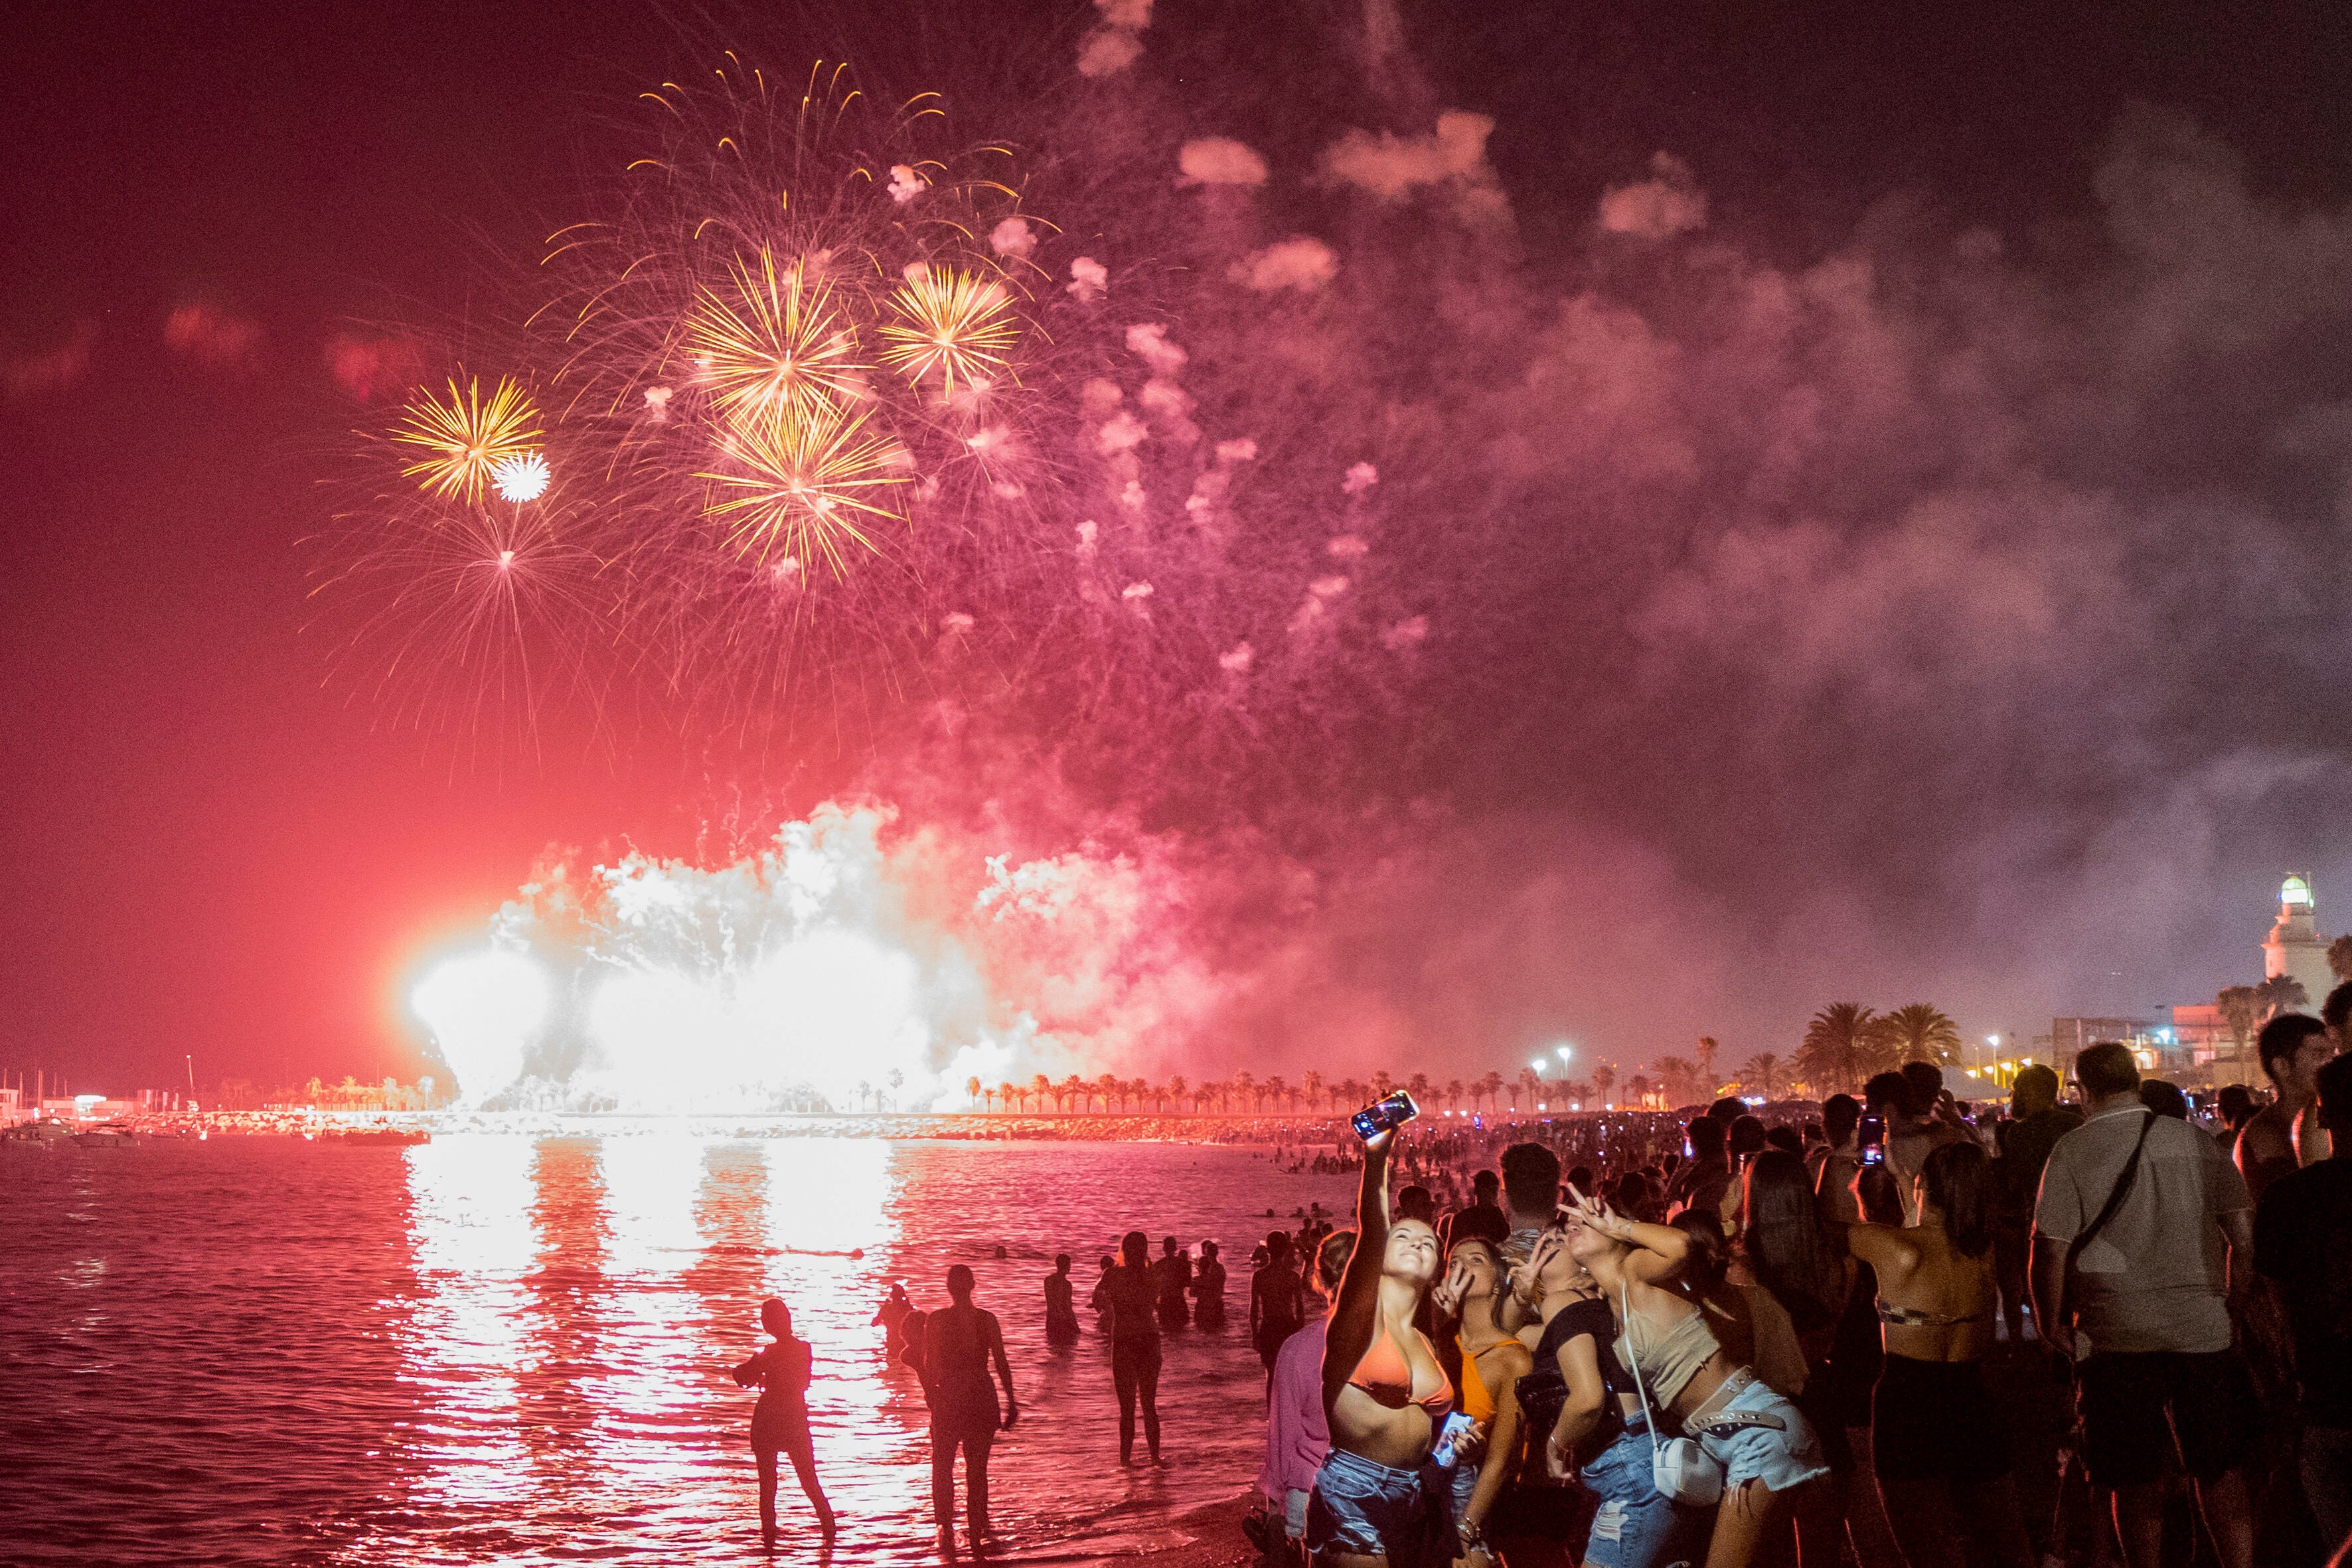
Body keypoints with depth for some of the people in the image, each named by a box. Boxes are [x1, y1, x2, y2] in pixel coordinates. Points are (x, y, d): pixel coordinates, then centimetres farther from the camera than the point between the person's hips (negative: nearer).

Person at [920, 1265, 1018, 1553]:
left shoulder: (936, 1320, -7)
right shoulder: (987, 1320, -2)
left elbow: (929, 1365, -6)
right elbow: (1002, 1364, -1)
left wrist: (930, 1393, 8)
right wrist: (1011, 1401, 4)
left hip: (949, 1399, -2)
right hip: (983, 1398, 2)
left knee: (943, 1467, 11)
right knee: (978, 1469, 13)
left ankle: (946, 1528, 4)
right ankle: (977, 1530, 13)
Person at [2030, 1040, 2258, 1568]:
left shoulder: (2072, 1150, -6)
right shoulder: (2194, 1139, 3)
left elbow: (2050, 1249, -9)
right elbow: (2244, 1228, 5)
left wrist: (2052, 1325, 3)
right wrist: (2239, 1303, 17)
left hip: (2117, 1336, -2)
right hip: (2203, 1328, 2)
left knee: (2136, 1480, 9)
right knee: (2222, 1470, 12)